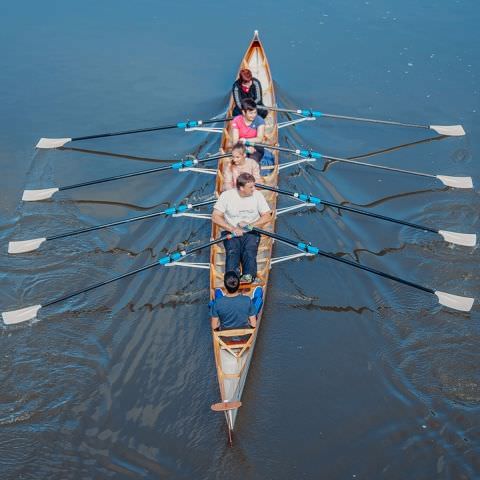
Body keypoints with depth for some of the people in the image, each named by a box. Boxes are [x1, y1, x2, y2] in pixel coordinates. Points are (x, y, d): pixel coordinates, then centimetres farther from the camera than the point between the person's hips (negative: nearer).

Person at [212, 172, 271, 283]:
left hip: (251, 232, 1)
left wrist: (250, 225, -12)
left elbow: (266, 217, 4)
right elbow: (215, 217, -5)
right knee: (232, 250, -29)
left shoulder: (257, 195, 5)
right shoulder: (226, 195, 0)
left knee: (249, 250, -28)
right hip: (230, 232, -1)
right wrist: (232, 229, -17)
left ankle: (248, 275, -47)